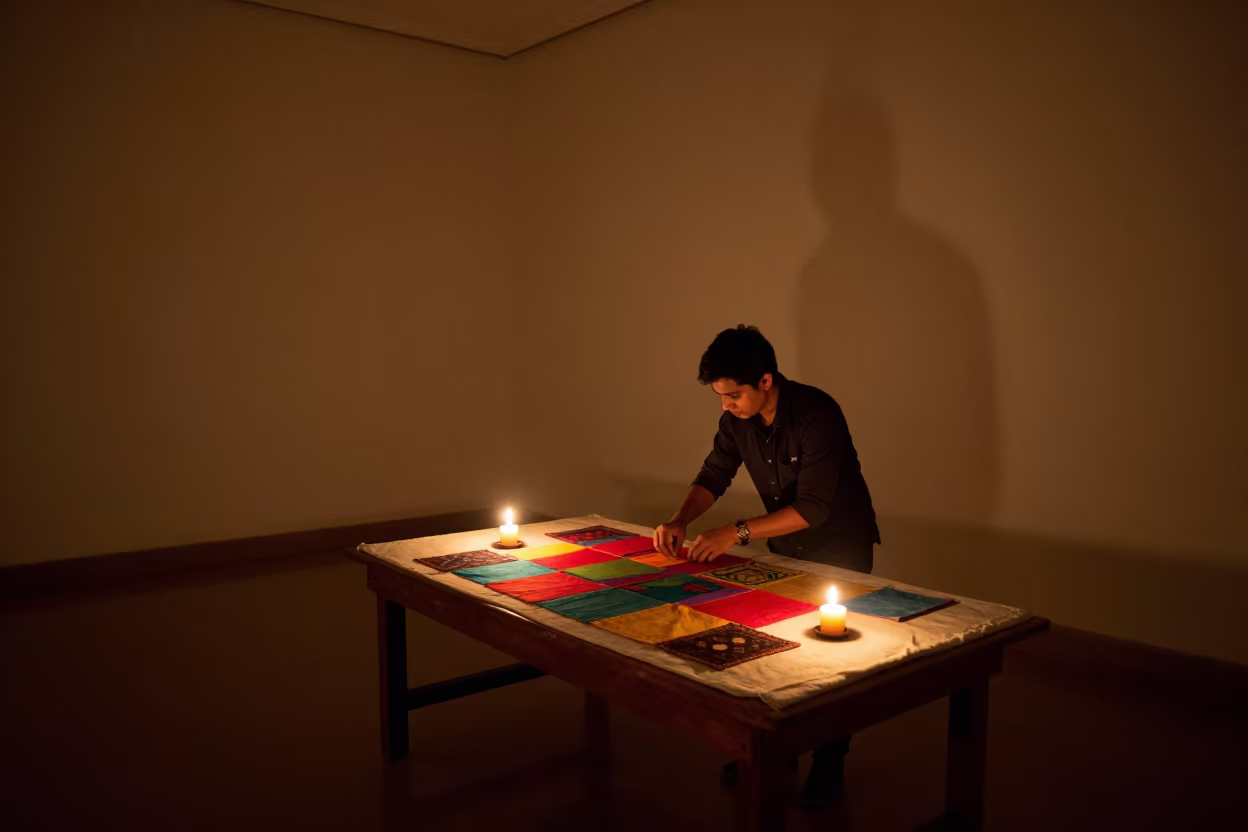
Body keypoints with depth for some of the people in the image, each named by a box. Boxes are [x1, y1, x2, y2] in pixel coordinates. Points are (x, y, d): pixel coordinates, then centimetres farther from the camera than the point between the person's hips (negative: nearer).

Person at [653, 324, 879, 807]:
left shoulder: (817, 414, -31)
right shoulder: (737, 418, -11)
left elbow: (813, 508, -33)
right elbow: (714, 476, -1)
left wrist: (738, 533, -35)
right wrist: (680, 520, -19)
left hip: (841, 548, -6)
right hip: (784, 545, 6)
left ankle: (830, 764, 21)